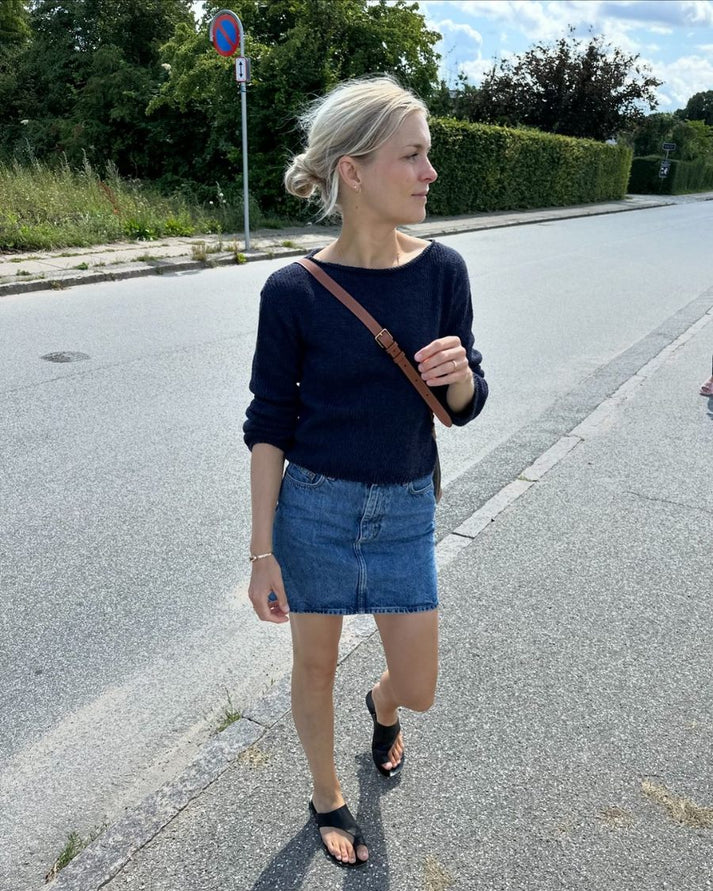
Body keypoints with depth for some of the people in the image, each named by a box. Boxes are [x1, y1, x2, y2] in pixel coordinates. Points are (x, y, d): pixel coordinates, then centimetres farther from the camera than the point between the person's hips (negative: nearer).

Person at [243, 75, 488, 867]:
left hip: (405, 511, 3)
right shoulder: (293, 291, -13)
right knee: (315, 668, 16)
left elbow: (463, 408, 1)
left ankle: (381, 707, 53)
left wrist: (460, 374, -23)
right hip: (314, 506, -2)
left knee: (418, 687, 13)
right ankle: (327, 796, 46)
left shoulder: (441, 270, -6)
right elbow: (268, 424, -7)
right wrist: (262, 552, -8)